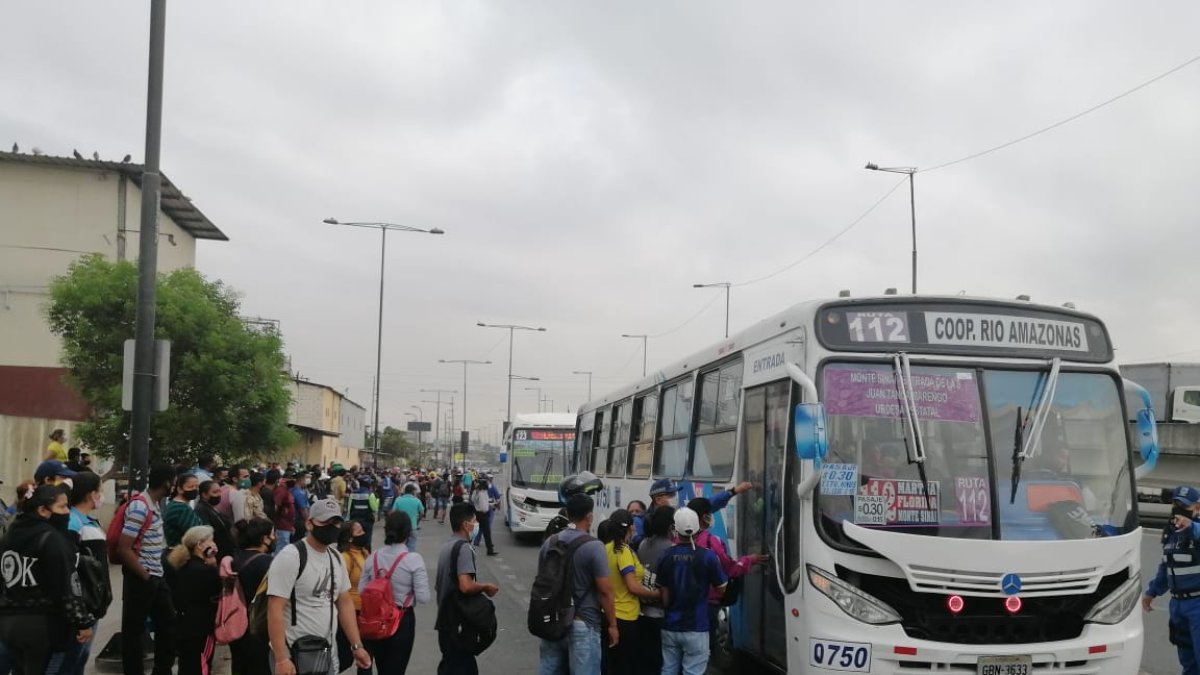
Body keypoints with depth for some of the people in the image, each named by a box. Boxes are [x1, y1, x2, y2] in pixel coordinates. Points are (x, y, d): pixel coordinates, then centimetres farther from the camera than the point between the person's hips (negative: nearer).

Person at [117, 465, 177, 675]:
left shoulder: (154, 504, 9)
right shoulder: (140, 507, -19)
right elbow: (123, 549, -23)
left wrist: (154, 574, 11)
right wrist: (145, 577, -15)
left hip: (156, 576, 9)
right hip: (140, 578, -9)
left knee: (168, 623, 16)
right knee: (134, 630, 3)